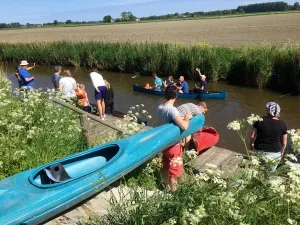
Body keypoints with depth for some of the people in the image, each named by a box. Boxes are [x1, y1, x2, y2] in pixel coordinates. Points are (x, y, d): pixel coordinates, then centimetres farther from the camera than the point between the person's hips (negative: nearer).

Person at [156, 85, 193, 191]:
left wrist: (181, 118, 12)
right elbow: (184, 126, -37)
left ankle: (167, 188, 43)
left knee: (166, 167, 25)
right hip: (173, 144, -8)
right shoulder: (172, 110, -27)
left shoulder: (159, 108, -2)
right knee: (174, 171, 10)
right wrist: (187, 118, -17)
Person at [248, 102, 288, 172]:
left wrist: (250, 145, 10)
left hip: (259, 151, 0)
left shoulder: (260, 121, -12)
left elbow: (252, 136, -7)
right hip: (274, 154, 0)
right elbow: (284, 142, -1)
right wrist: (281, 152, 15)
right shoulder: (282, 124, -8)